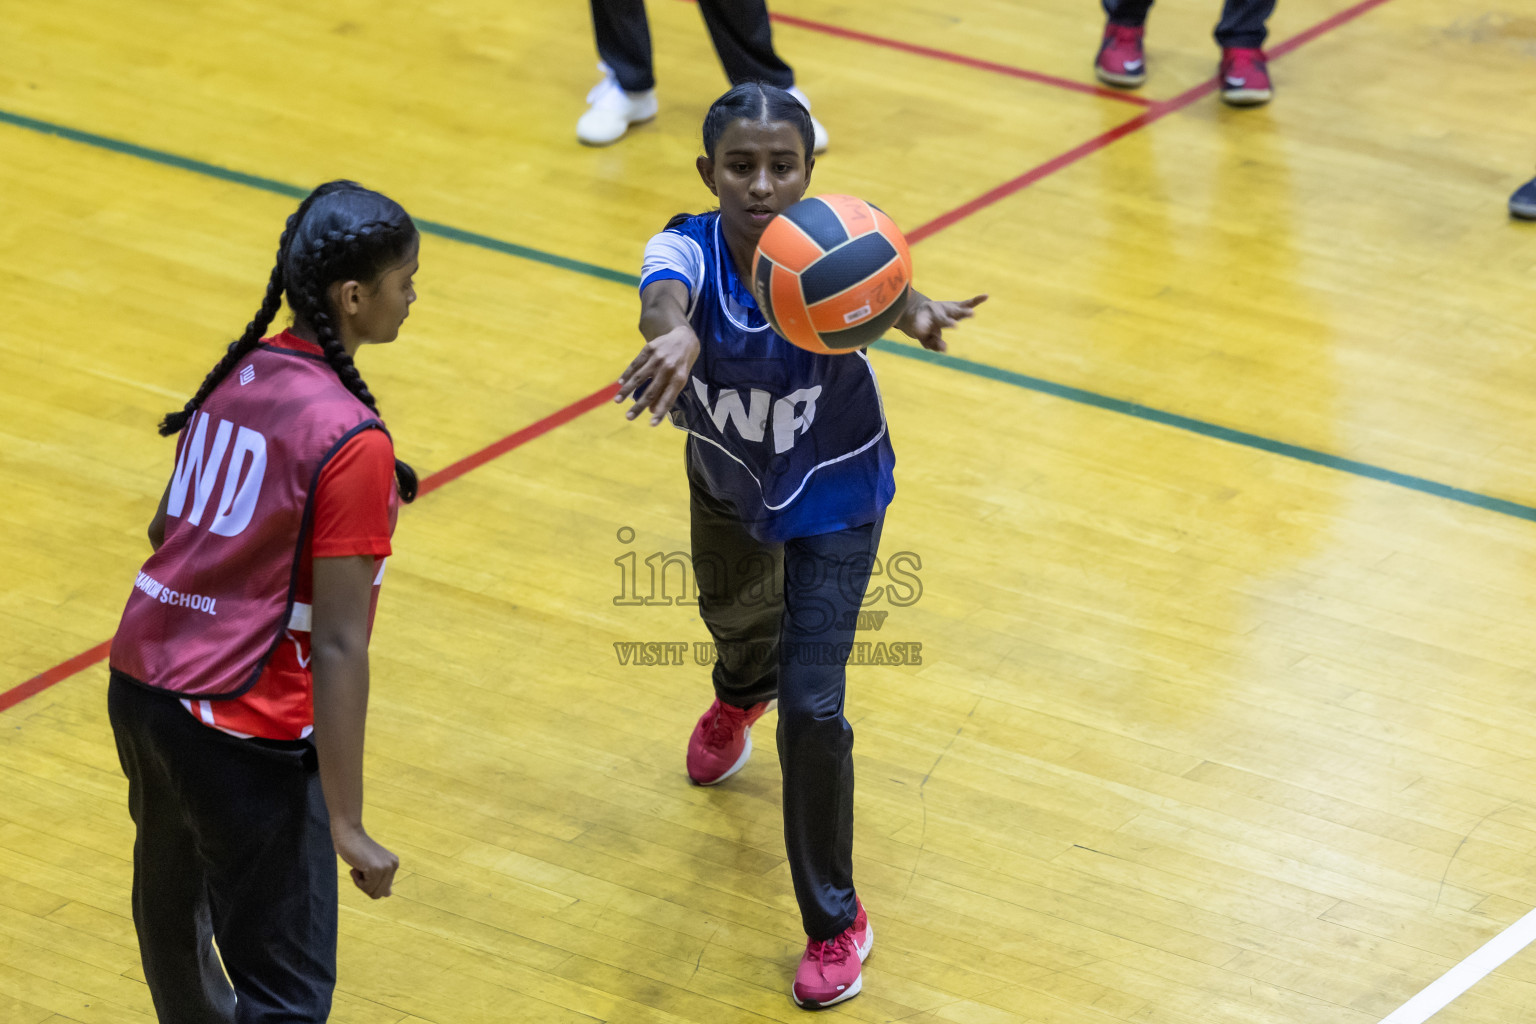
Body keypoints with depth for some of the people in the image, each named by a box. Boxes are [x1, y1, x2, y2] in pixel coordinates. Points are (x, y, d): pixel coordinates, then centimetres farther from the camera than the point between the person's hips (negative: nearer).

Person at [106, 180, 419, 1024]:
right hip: (243, 737, -9)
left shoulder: (237, 374, 2)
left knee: (172, 903, 32)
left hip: (138, 691, 9)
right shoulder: (352, 444, -21)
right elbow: (338, 648, -22)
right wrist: (348, 825, -18)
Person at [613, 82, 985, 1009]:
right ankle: (741, 697, 72)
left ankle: (835, 922, 12)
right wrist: (674, 333, -80)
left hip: (833, 489, -3)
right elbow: (664, 297, -56)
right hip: (727, 473, 3)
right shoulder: (689, 251, -32)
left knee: (812, 707, -10)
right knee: (734, 613, 32)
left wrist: (910, 310, -83)